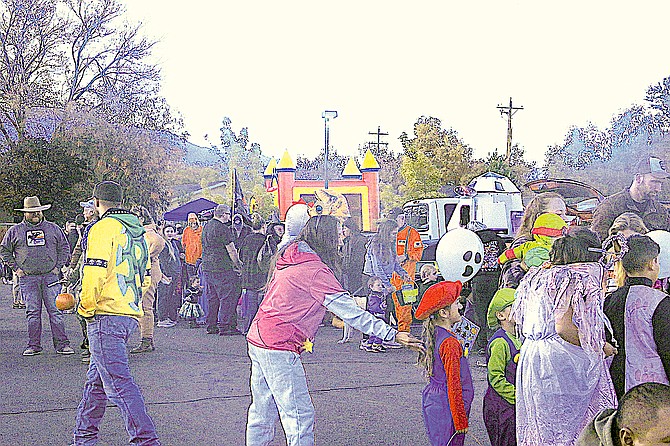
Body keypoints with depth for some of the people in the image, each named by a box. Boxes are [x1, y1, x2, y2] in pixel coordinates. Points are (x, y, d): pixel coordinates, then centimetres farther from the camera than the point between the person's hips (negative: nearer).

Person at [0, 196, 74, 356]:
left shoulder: (53, 228, 10)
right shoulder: (15, 231, 9)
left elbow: (64, 247, 15)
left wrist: (58, 266, 5)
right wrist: (16, 268, 5)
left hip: (50, 276, 0)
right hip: (27, 277, 0)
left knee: (55, 310, -3)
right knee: (33, 312, 2)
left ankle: (61, 344, -1)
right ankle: (34, 345, 9)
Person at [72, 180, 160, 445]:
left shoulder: (103, 227, -8)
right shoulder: (137, 231, 18)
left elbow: (95, 272, -18)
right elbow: (146, 277, 21)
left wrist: (87, 308, -7)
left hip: (106, 316, -9)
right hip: (130, 315, 9)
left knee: (118, 382, -11)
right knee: (96, 380, 18)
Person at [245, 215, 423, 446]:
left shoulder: (288, 260, 11)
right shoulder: (317, 272, -16)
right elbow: (352, 313, -19)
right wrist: (392, 334, -19)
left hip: (257, 340, 10)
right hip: (279, 349, -10)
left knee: (262, 412, 19)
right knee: (300, 417, -6)